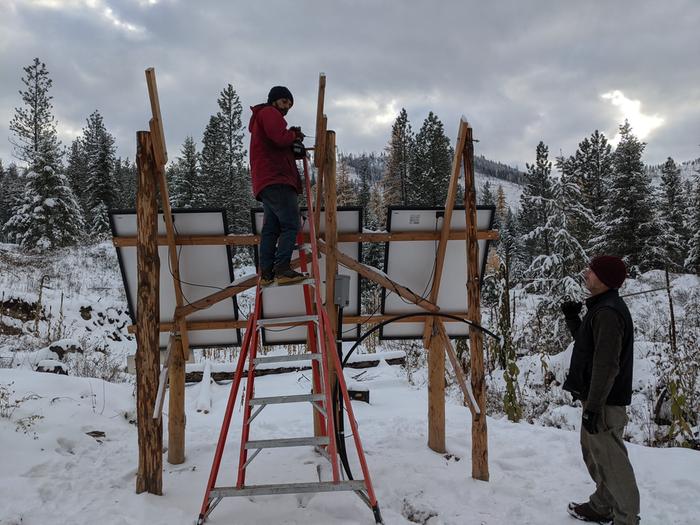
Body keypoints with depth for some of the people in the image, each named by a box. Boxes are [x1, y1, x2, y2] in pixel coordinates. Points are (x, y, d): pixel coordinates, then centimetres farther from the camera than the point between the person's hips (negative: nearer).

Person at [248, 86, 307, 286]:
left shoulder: (260, 118, 32)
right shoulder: (269, 113, 1)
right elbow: (281, 139, -17)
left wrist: (291, 137, 10)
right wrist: (294, 135, 3)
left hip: (266, 182, 10)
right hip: (277, 180, -10)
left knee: (271, 228, 5)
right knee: (291, 224, -15)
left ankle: (266, 273, 2)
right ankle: (282, 269, -22)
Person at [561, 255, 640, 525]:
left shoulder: (608, 312, -20)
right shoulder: (601, 307, 13)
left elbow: (606, 365, -24)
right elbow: (586, 342, 26)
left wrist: (594, 406, -23)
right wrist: (572, 318, 13)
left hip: (604, 402, -11)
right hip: (596, 398, 11)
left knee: (610, 460, -3)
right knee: (594, 453, 21)